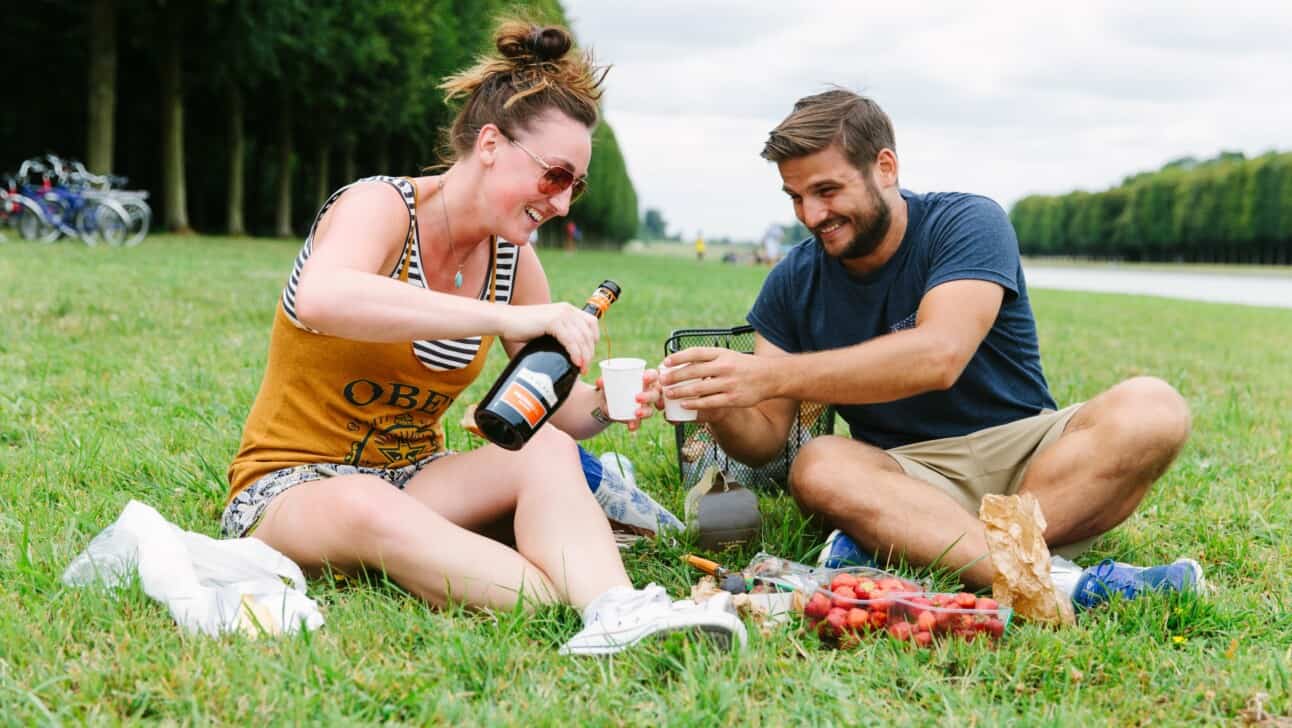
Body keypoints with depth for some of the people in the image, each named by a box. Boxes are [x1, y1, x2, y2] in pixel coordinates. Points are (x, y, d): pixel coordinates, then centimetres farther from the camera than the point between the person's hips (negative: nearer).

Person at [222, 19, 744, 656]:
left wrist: (603, 405, -17)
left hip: (412, 477, 6)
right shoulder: (381, 206, -16)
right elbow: (320, 300, -41)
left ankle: (613, 612, -47)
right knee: (367, 508, -40)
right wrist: (508, 318, -42)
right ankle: (605, 606, -47)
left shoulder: (512, 260, 2)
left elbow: (557, 414, 8)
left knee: (547, 453, -23)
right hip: (290, 485, -5)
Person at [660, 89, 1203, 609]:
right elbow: (764, 438, 1)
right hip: (905, 479, 2)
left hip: (1026, 455, -1)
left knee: (1150, 407, -29)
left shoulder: (968, 224, -8)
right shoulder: (793, 283, 5)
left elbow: (938, 356, -27)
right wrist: (719, 410, -24)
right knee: (818, 469, -31)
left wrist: (770, 376, -33)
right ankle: (1053, 583, -44)